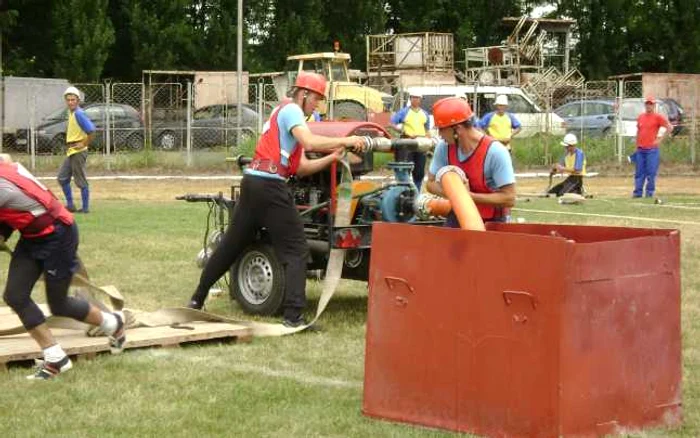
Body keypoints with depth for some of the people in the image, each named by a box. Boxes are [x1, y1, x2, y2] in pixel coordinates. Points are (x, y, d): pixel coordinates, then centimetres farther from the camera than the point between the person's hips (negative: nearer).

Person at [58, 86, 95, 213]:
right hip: (70, 152, 10)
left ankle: (85, 208, 3)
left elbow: (91, 130, -26)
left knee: (81, 181, -4)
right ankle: (70, 205, 18)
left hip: (78, 152, -10)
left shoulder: (78, 114, -17)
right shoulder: (70, 113, 12)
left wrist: (84, 144, -17)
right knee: (62, 178, 13)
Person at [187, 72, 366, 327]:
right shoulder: (291, 110, -2)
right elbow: (309, 143, -21)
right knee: (295, 251, -6)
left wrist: (332, 158, 9)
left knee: (231, 245, 17)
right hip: (270, 185, -10)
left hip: (252, 182, 10)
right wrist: (345, 141, -15)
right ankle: (293, 315, -11)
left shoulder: (285, 113, 26)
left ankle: (198, 299, 24)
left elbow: (301, 167, 20)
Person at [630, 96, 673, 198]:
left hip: (652, 150, -5)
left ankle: (650, 192, -1)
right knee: (639, 172, 5)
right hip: (640, 150, 5)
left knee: (651, 172, -5)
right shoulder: (640, 117, 14)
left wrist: (660, 139, -9)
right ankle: (638, 192, 6)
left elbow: (670, 128, -7)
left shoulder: (658, 117, -3)